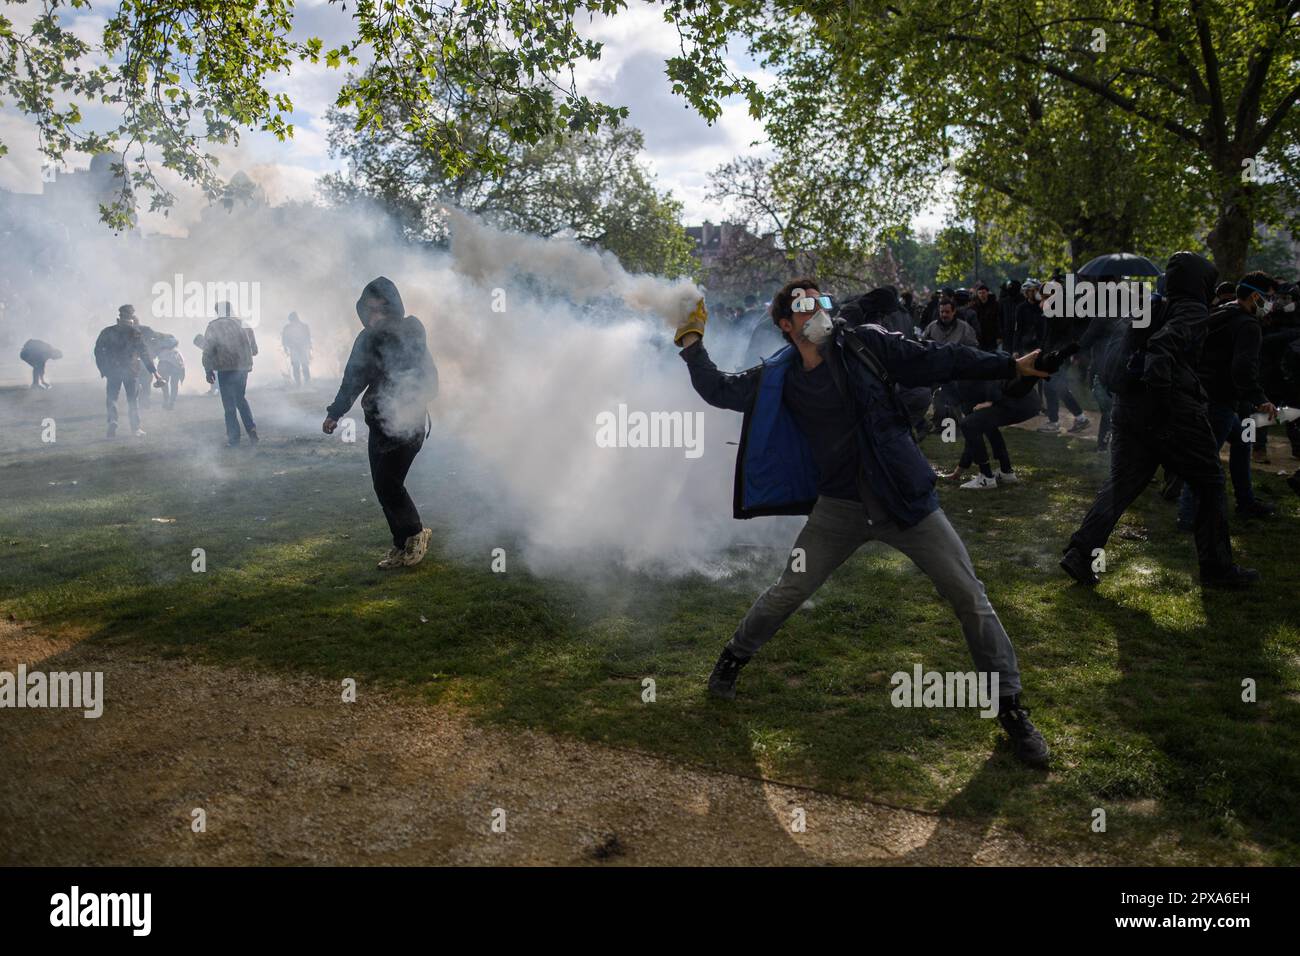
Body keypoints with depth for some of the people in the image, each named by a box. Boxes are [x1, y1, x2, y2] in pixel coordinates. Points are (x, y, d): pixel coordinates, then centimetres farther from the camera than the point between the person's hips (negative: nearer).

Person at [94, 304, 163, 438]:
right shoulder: (135, 333, -3)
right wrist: (154, 372, -2)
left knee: (111, 398, 9)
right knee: (133, 399, 8)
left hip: (113, 371, 1)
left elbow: (98, 351, 4)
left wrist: (102, 370, 12)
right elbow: (144, 354, -5)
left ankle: (112, 422, -12)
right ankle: (135, 428, 8)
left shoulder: (107, 332, 4)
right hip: (131, 370, -1)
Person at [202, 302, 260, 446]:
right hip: (243, 368, 4)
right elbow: (254, 349, 13)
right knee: (241, 399, 22)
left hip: (226, 370, -4)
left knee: (229, 405, 4)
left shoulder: (213, 327, -5)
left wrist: (208, 370, -1)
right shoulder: (243, 324, 7)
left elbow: (208, 351, -9)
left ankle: (233, 438, 6)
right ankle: (251, 428, 4)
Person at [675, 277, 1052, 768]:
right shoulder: (779, 379, 1)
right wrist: (692, 342, -4)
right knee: (787, 593, 1)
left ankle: (1011, 707, 14)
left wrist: (1011, 365, 0)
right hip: (840, 507, 1)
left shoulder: (866, 345, -4)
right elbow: (719, 390, 4)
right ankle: (734, 658, 29)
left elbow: (939, 361, -1)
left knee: (969, 597, -2)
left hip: (906, 497, 0)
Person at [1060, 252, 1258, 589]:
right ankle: (1217, 567, 15)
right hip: (1171, 410, -7)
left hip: (1127, 409, 7)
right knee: (1209, 483, 9)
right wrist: (1160, 383, -30)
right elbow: (1165, 343, -24)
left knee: (1121, 483, 9)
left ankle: (1080, 553, -5)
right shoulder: (1193, 311, -6)